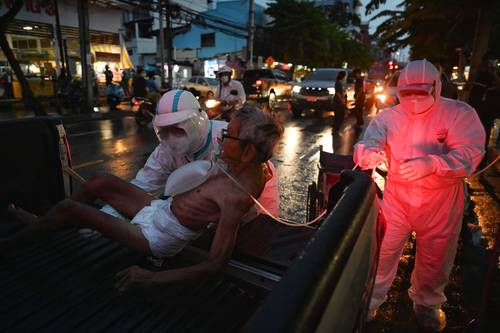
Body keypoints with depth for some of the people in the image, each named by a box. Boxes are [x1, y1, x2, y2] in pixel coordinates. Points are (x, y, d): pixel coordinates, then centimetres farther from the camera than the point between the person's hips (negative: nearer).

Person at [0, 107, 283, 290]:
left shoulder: (237, 198, -32)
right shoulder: (250, 166, -9)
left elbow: (215, 266, -32)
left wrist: (152, 278, -28)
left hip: (158, 237, -8)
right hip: (160, 206, 9)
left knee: (66, 209, -7)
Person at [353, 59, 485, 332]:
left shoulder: (460, 113, -9)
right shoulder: (388, 117, -4)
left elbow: (469, 155, -22)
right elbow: (366, 143, -17)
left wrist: (431, 164, -41)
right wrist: (369, 153, -43)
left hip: (440, 203, 0)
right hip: (396, 197, 1)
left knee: (435, 258, 18)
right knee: (382, 251, 8)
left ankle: (427, 302, 47)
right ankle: (370, 299, 33)